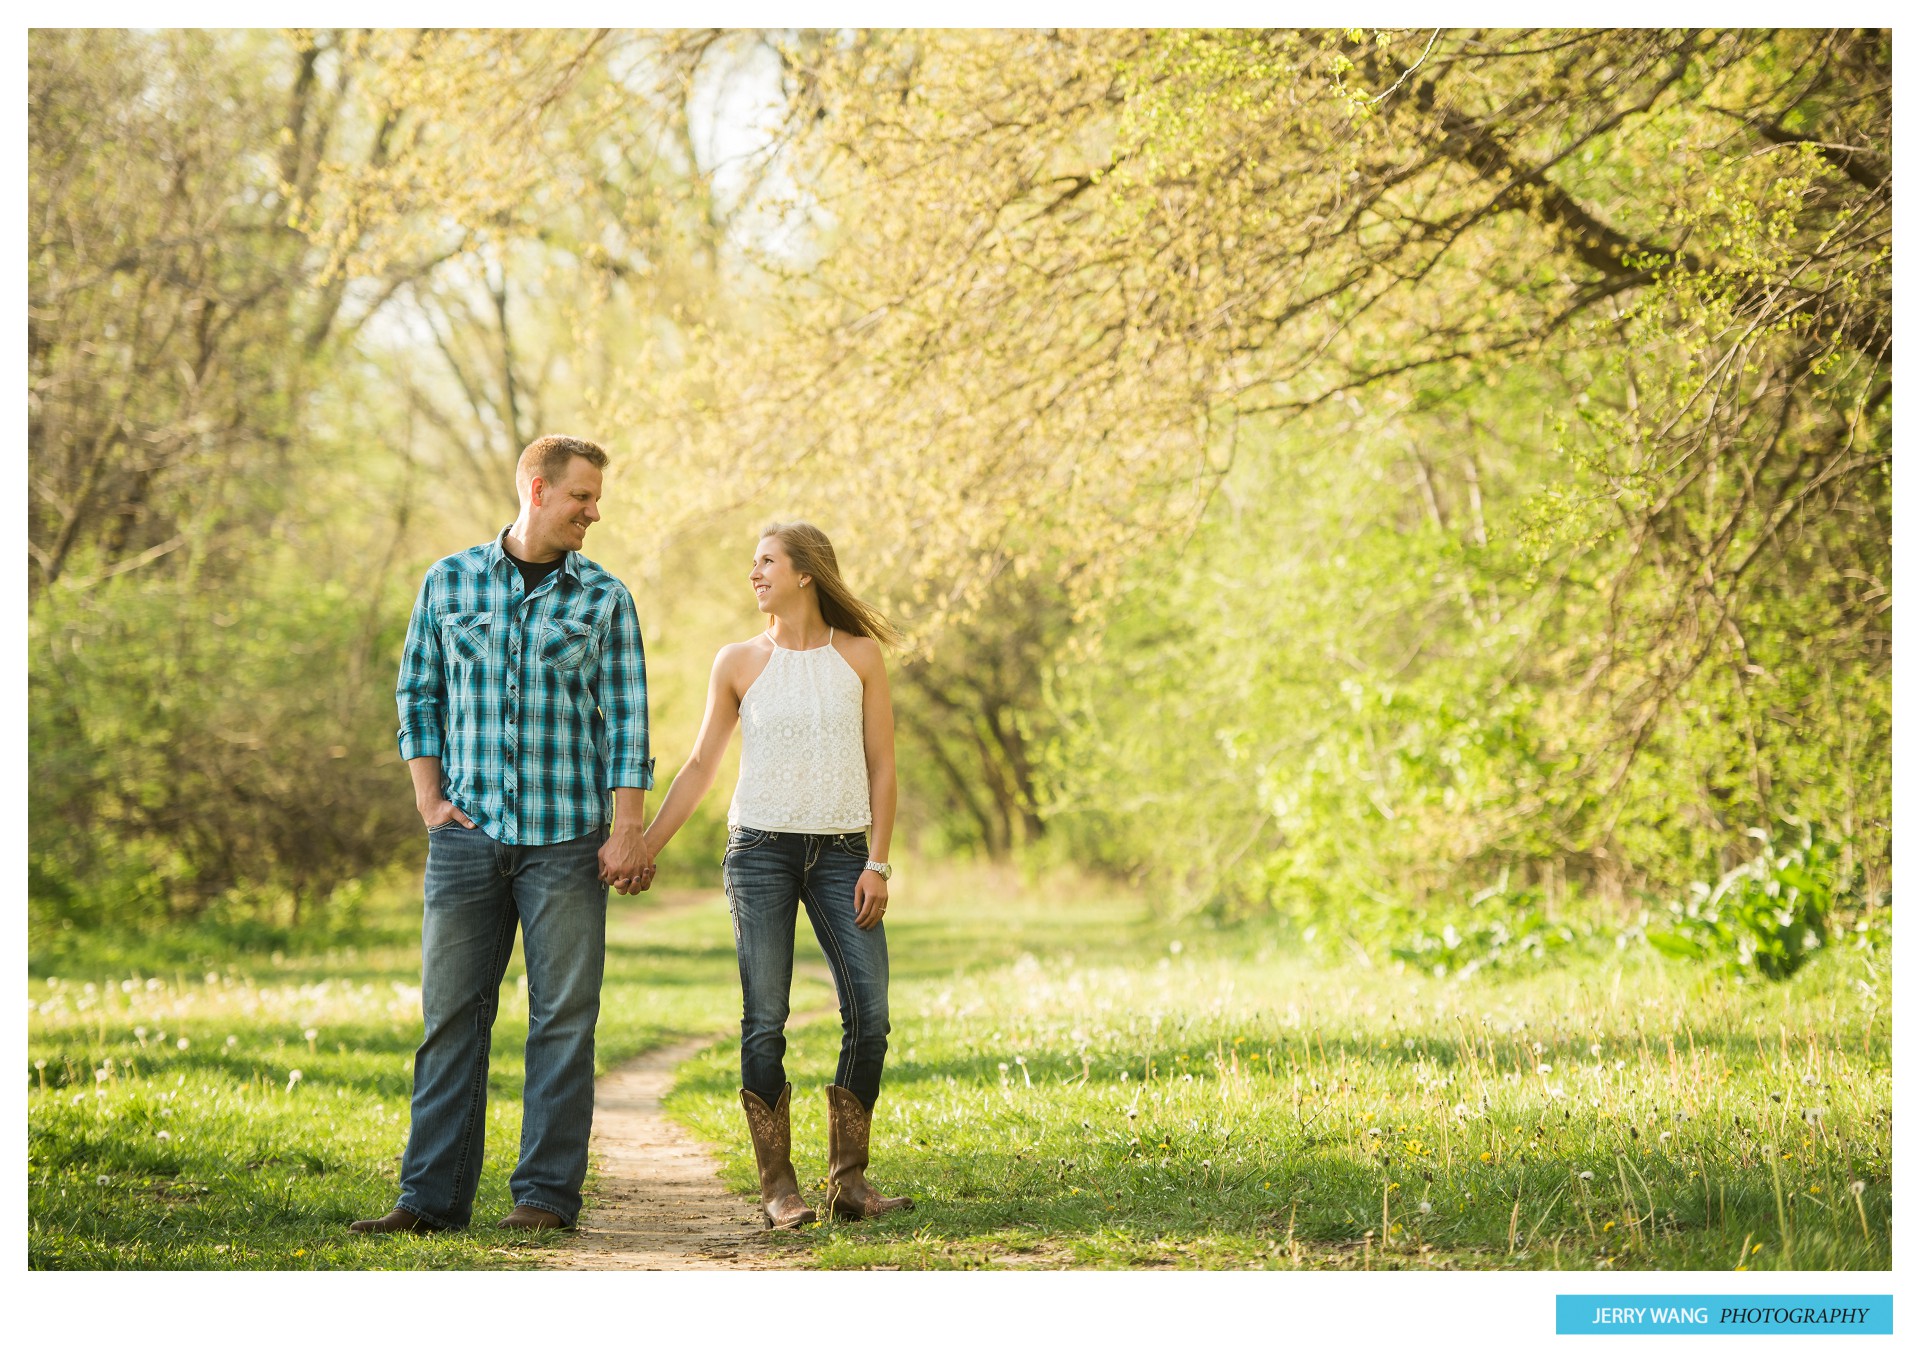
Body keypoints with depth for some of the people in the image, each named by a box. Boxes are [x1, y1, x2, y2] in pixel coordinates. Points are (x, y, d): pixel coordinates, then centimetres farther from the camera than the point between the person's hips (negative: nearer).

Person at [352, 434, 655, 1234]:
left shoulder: (603, 598, 6)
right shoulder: (449, 584, 8)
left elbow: (625, 719, 3)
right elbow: (418, 696, 13)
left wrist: (629, 829, -5)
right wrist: (429, 801, 2)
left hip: (566, 839, -1)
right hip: (468, 838, 1)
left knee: (563, 1018, -1)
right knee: (452, 1016, 1)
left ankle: (547, 1193, 4)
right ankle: (432, 1196, 5)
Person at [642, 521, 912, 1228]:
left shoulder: (860, 655, 5)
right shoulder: (739, 662, 6)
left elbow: (881, 764, 5)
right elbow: (699, 767, 10)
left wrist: (877, 862, -3)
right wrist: (645, 847, 3)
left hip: (841, 852, 1)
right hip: (761, 849, -1)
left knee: (869, 1016, -6)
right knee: (765, 1022, -4)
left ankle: (849, 1180, 4)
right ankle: (778, 1186, 2)